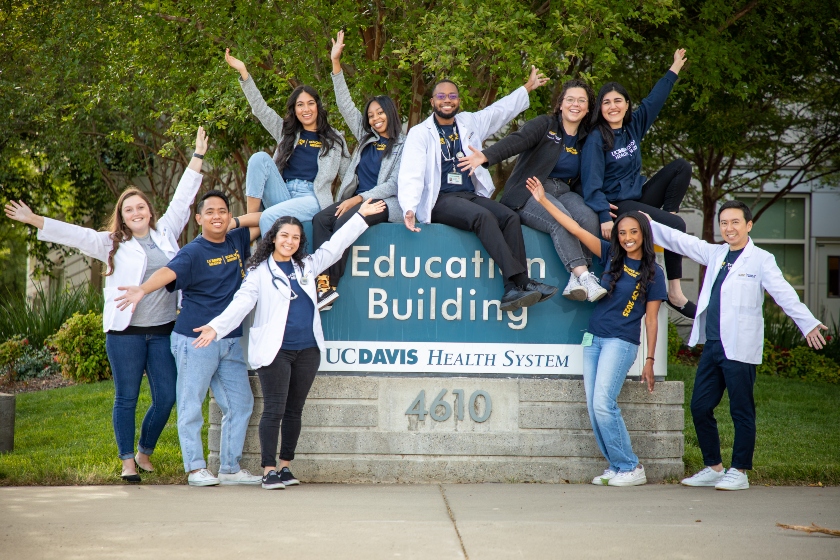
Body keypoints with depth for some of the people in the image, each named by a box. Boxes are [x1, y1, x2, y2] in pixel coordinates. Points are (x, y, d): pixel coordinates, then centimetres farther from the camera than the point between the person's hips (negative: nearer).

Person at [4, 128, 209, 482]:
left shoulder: (166, 232, 12)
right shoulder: (112, 243, 5)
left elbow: (182, 198, 18)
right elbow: (73, 234, 1)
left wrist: (198, 156, 20)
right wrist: (33, 220, -7)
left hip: (163, 331, 3)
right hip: (126, 332, -3)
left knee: (166, 397, 2)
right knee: (126, 398, 2)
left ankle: (145, 453, 22)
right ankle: (128, 462, 11)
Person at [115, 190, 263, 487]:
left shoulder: (236, 242, 9)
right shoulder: (193, 252, -10)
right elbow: (168, 272, -28)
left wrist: (234, 223, 7)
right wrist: (142, 289, -47)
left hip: (230, 342, 7)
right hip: (195, 340, -7)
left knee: (240, 404, 9)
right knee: (191, 407, -3)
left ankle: (230, 468, 18)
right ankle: (196, 468, 7)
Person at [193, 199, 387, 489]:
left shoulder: (307, 265, 15)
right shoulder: (259, 272, 1)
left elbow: (334, 246, 22)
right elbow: (242, 302, -8)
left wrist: (360, 216, 23)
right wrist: (216, 327, -22)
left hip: (307, 350, 5)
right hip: (274, 351, -5)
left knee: (294, 410, 9)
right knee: (274, 410, -8)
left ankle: (285, 466, 17)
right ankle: (269, 470, -5)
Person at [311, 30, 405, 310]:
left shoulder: (404, 146, 1)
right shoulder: (366, 138, 19)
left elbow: (395, 185, -7)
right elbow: (345, 105, 18)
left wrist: (359, 198, -16)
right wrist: (336, 62, 13)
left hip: (385, 204, -6)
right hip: (357, 200, 6)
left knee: (344, 222, -33)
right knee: (320, 219, -23)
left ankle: (330, 287, -35)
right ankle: (324, 282, -37)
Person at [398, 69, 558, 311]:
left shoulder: (470, 123, 18)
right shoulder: (420, 133, 2)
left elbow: (501, 110, 33)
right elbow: (410, 174, -10)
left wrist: (529, 87, 36)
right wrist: (409, 208, -26)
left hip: (471, 196, 6)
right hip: (440, 200, -6)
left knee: (510, 217, -21)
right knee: (483, 216, -32)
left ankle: (513, 290, -29)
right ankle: (521, 280, -37)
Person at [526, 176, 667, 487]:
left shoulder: (653, 273, -1)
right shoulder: (612, 257, 8)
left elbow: (651, 319, 0)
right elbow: (576, 229, 6)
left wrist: (650, 360, -1)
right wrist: (543, 201, 2)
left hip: (621, 342, -5)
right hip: (593, 340, 5)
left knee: (603, 404, -16)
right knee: (594, 409, 1)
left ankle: (630, 468, -6)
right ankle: (617, 466, 10)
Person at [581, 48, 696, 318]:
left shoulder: (633, 125, 6)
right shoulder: (596, 139, -13)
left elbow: (654, 100, 19)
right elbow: (592, 183, -19)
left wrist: (675, 69, 24)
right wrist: (604, 217, -29)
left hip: (639, 196, 8)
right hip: (617, 205, -8)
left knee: (681, 167, -1)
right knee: (676, 226, -22)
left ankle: (667, 216, -7)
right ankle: (674, 292, -17)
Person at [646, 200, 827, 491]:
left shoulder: (761, 260, -3)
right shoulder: (715, 254, 15)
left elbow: (784, 294, -12)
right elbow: (679, 240, 21)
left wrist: (808, 324, -23)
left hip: (739, 348, -6)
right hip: (712, 345, 7)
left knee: (741, 412, 0)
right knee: (700, 407, 8)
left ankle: (739, 472, 9)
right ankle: (713, 468, 20)